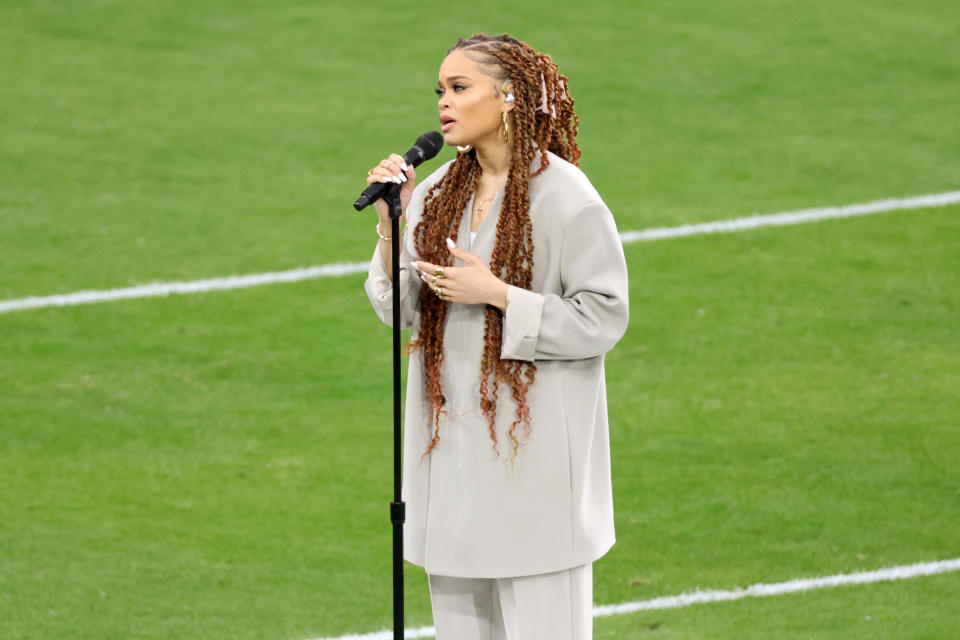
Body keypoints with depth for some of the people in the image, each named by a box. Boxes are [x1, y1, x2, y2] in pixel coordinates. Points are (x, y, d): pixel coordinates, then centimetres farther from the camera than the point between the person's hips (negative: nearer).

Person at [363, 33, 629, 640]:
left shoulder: (565, 196, -11)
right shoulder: (437, 192, 7)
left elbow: (604, 316, -12)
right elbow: (400, 310, 8)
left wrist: (496, 295, -18)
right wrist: (391, 223, -7)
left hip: (535, 448, -6)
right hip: (453, 441, 6)